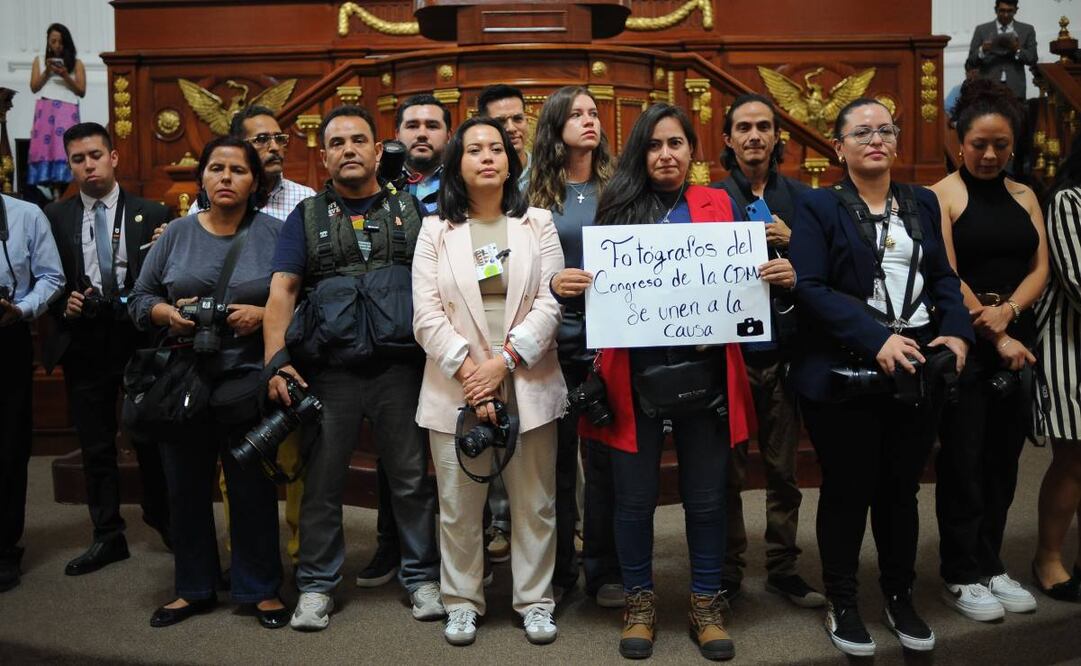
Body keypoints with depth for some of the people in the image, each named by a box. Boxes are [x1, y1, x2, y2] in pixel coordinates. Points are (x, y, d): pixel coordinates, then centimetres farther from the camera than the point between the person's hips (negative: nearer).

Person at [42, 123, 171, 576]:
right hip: (84, 346, 2)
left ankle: (162, 519, 26)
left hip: (140, 340, -2)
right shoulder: (54, 217, 6)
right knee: (96, 447, 10)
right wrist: (63, 304, -12)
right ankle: (108, 535, 22)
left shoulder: (152, 214, 2)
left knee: (150, 438, 7)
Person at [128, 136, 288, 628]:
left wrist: (263, 314, -18)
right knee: (186, 486, 10)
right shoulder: (176, 233, 8)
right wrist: (169, 313, -9)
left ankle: (260, 589, 19)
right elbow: (139, 299, 10)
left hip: (249, 380, -2)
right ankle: (193, 588, 27)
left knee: (252, 487, 2)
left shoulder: (274, 233, 2)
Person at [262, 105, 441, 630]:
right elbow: (282, 290, -2)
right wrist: (276, 360, -15)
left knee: (411, 479, 9)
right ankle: (317, 584, 24)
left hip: (399, 368, 0)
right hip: (328, 371, 0)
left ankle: (421, 576, 25)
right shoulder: (306, 217, 8)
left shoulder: (410, 211, 9)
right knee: (321, 483, 9)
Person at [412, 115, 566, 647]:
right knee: (459, 507, 8)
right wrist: (468, 370, -13)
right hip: (456, 386, 0)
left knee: (534, 504, 8)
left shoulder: (537, 224, 8)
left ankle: (535, 602, 23)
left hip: (527, 384, 0)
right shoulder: (436, 231, 8)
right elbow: (427, 314, -2)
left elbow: (551, 303, -2)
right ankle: (462, 603, 24)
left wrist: (505, 360, -13)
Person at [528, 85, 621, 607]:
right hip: (553, 338, 0)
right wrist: (550, 279, -13)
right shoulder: (536, 191, 5)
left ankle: (604, 570, 19)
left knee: (605, 455, 5)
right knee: (555, 455, 7)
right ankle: (555, 567, 22)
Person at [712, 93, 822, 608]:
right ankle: (726, 572, 18)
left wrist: (792, 240, -9)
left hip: (783, 349, 3)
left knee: (784, 468, 10)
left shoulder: (799, 197, 9)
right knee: (728, 469, 4)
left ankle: (783, 568, 24)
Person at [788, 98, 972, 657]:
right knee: (847, 491, 6)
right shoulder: (817, 207, -4)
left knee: (901, 488, 15)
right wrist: (877, 338, -22)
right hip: (844, 376, -4)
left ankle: (900, 598, 32)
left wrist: (957, 331, -5)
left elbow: (943, 276, 14)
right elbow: (808, 287, -14)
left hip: (918, 373, 5)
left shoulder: (922, 203, 13)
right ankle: (841, 604, 23)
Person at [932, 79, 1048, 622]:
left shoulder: (1024, 196, 12)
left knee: (1003, 458, 10)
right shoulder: (941, 195, -5)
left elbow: (1040, 269, 6)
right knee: (963, 459, 0)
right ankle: (961, 576, 12)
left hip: (1017, 339, 6)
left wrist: (1008, 312, -13)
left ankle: (990, 564, 23)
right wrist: (994, 336, -12)